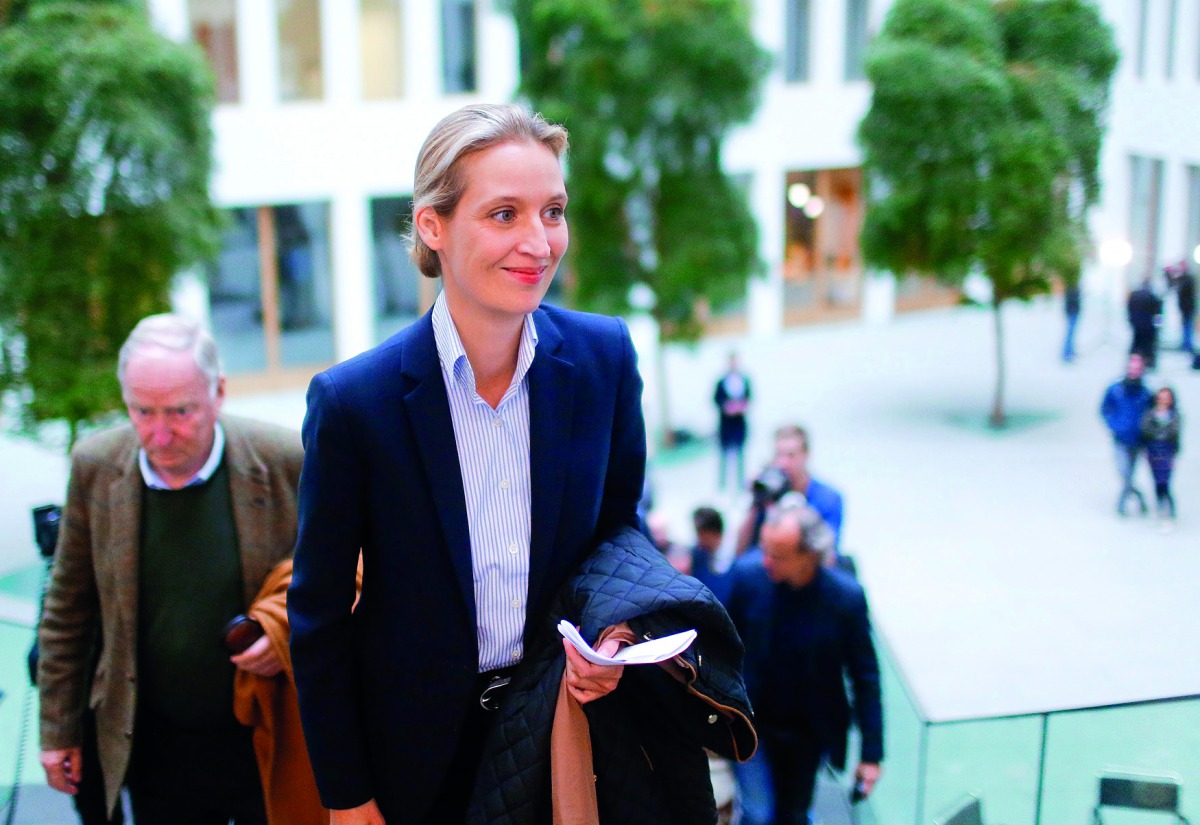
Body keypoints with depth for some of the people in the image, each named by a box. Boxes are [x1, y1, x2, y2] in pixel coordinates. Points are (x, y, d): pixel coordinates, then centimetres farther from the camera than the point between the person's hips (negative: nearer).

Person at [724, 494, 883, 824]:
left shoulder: (846, 597, -21)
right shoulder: (747, 572, -20)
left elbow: (865, 677, -10)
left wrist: (871, 754, -8)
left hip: (808, 734, 0)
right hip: (751, 723, 0)